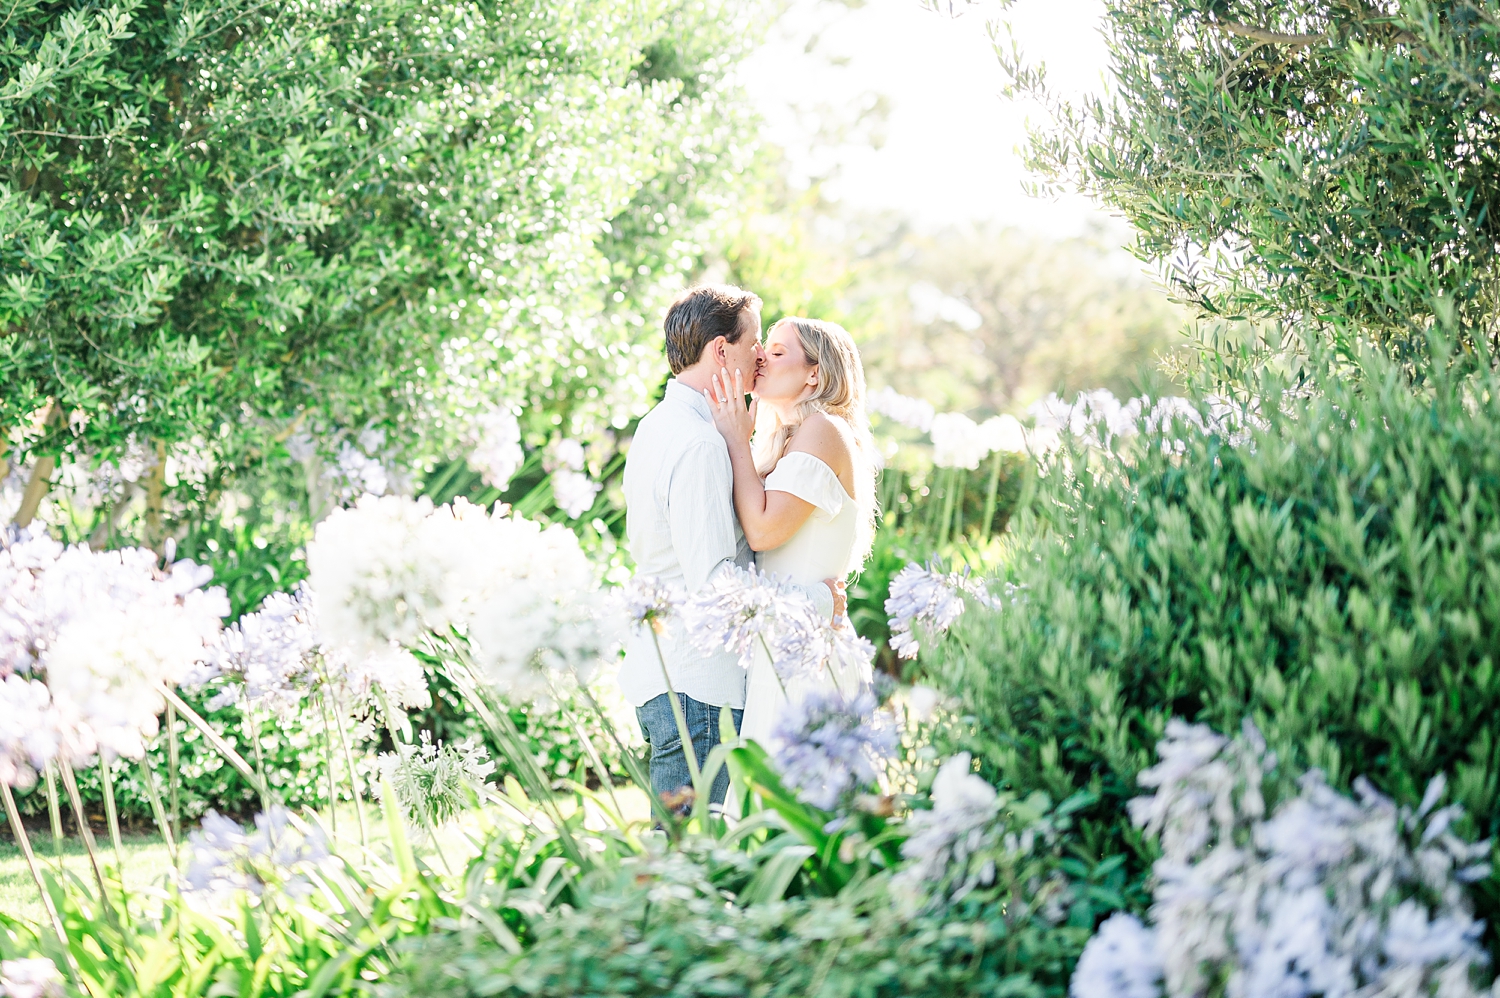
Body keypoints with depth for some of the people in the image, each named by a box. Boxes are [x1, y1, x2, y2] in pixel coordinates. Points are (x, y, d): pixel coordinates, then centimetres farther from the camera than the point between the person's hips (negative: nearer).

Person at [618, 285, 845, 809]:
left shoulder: (657, 426, 14)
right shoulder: (699, 444, -19)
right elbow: (713, 584, -23)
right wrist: (818, 598, -13)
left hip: (659, 667, 10)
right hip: (696, 684, -10)